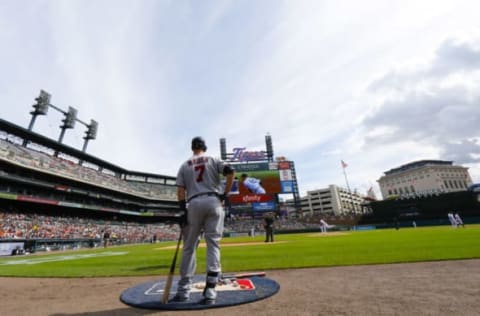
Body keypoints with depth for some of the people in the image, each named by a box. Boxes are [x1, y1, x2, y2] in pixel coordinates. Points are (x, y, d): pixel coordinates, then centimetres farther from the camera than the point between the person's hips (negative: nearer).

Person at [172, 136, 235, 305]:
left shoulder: (184, 165, 17)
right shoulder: (213, 160, 13)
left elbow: (180, 190, 6)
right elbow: (231, 171, -3)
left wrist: (183, 210, 4)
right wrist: (225, 194, 2)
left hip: (194, 204, 1)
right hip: (213, 201, -1)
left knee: (189, 247, 11)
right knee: (213, 245, 1)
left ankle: (183, 290, 16)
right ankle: (210, 291, -1)